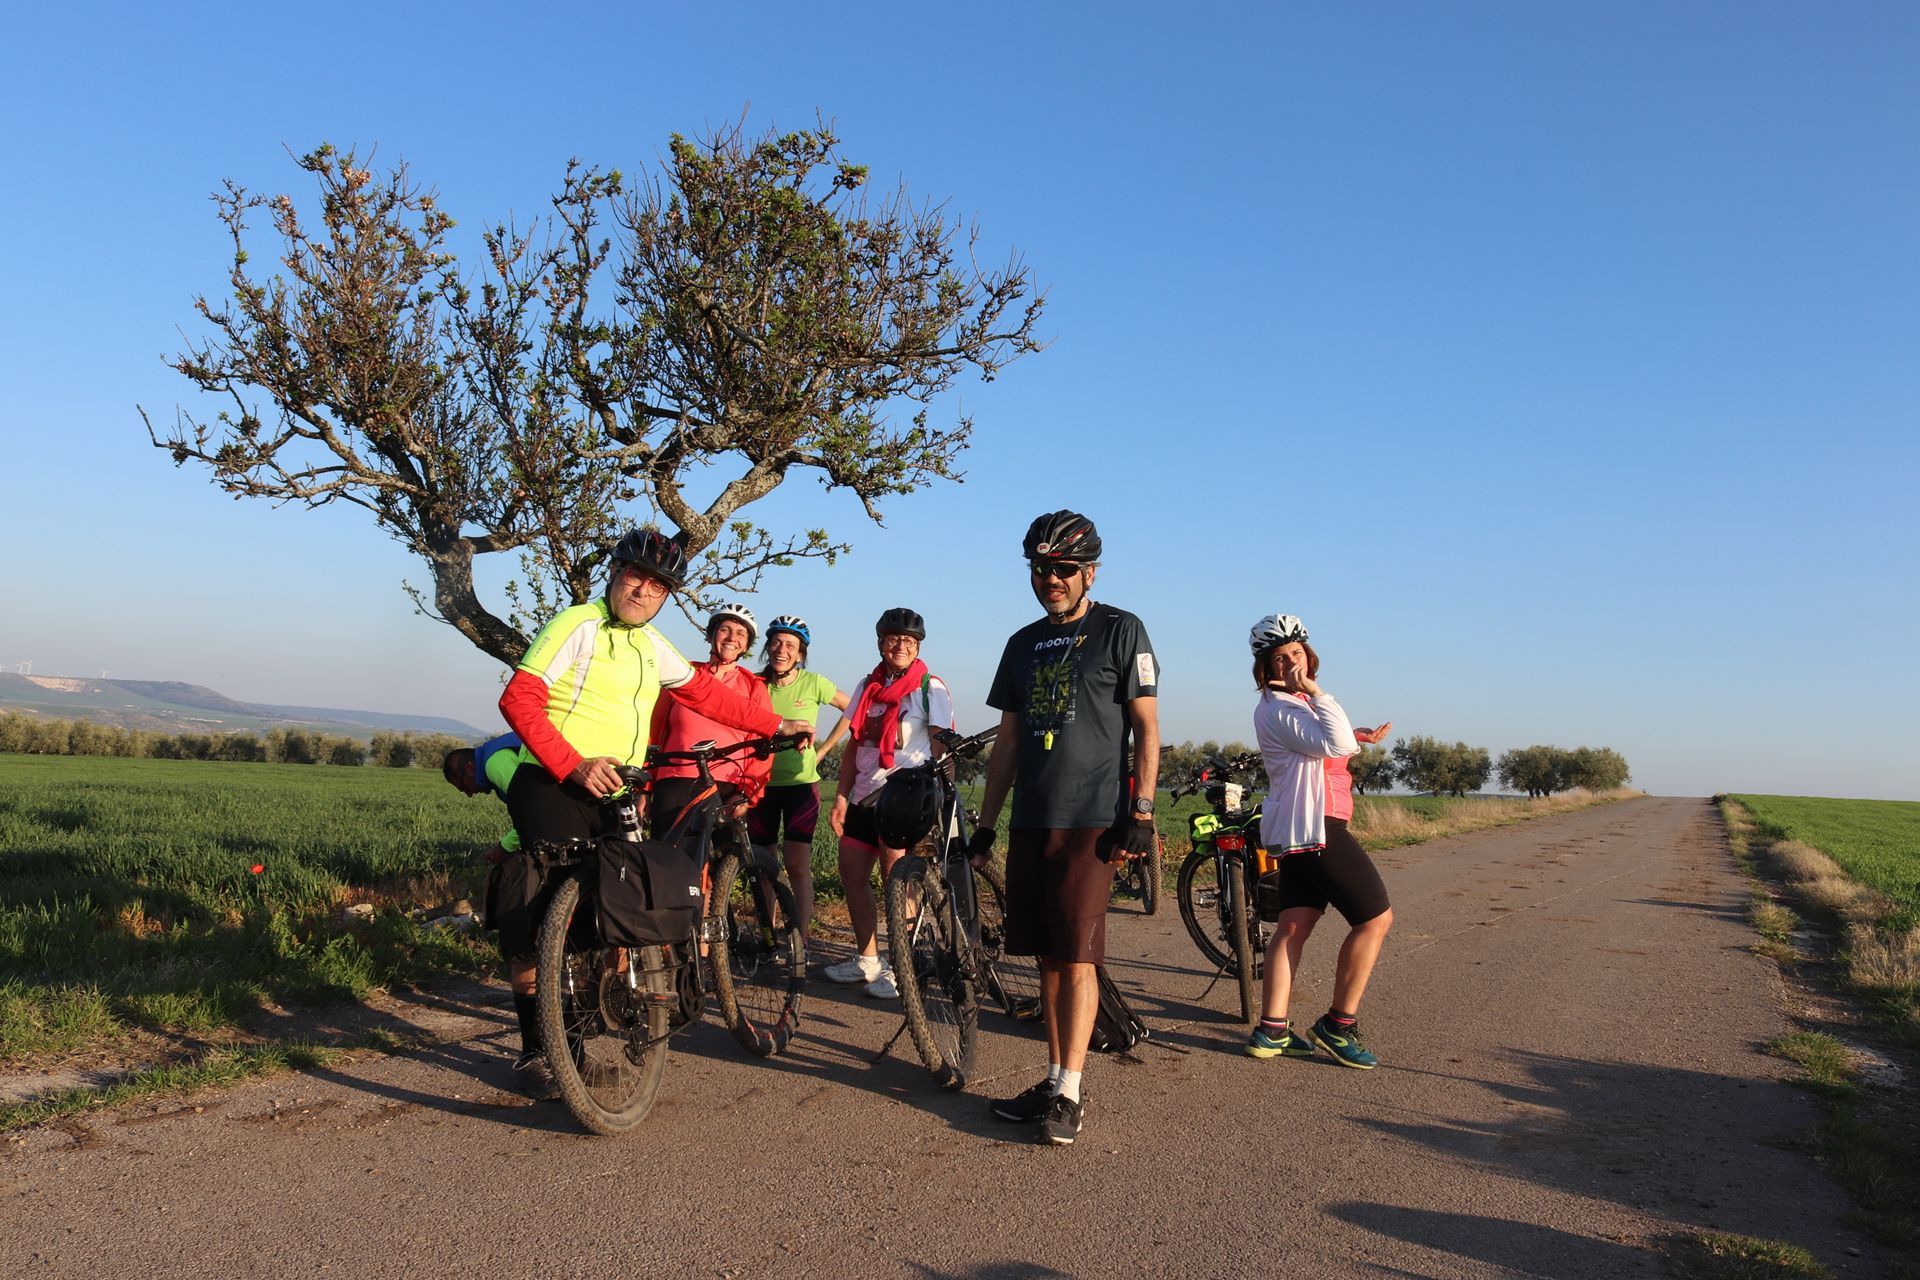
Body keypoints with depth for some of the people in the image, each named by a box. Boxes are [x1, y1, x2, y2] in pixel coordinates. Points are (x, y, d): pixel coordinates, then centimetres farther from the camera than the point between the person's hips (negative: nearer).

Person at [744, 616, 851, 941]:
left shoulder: (814, 683, -6)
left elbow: (851, 711, 6)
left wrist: (822, 750, 1)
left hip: (801, 782, -2)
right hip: (762, 783, 3)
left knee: (798, 865, -7)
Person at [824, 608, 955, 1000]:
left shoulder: (931, 687, -4)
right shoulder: (868, 686, 13)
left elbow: (942, 749, -7)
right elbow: (854, 746, 14)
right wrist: (840, 797, 8)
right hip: (865, 795, 7)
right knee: (852, 874, 9)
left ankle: (899, 967, 5)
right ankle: (867, 960, 23)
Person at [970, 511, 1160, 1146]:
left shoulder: (1121, 631, 0)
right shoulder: (1023, 644, 15)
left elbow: (1146, 727, -3)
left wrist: (1141, 813, -11)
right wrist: (985, 823, 14)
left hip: (1091, 820, -6)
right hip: (1030, 821, 6)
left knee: (1076, 957, -6)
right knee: (1048, 957, 9)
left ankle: (1069, 1094, 1)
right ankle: (1054, 1078, 18)